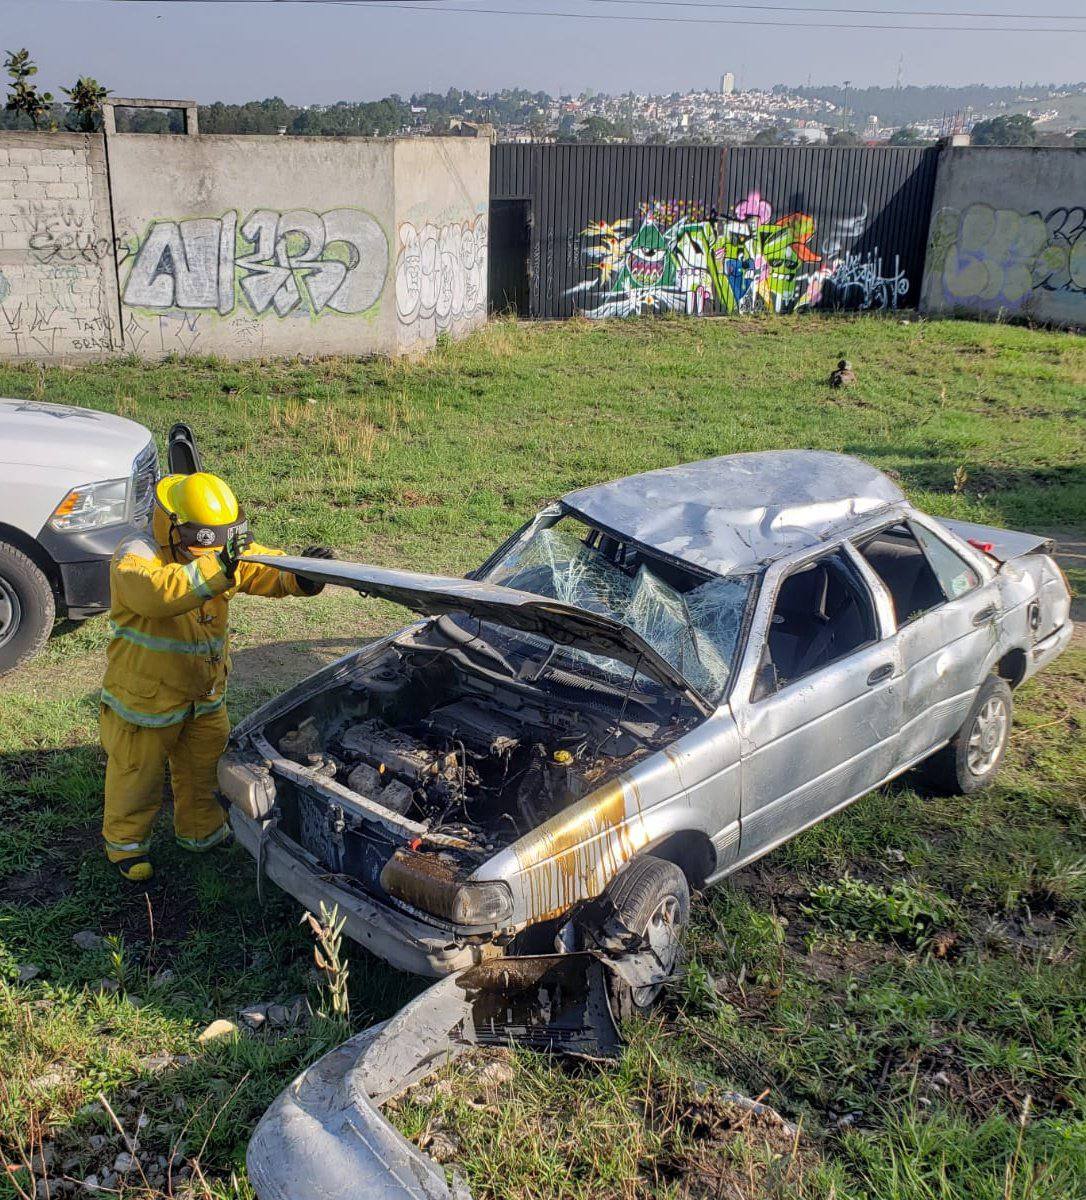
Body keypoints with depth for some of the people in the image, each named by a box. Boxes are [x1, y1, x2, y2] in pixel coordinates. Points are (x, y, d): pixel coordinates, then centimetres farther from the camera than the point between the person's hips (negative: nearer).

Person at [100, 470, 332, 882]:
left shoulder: (227, 552, -4)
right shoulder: (135, 558, -25)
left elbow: (269, 570, -10)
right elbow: (158, 592, -45)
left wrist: (303, 576, -34)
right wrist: (219, 565, -53)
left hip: (206, 695, 6)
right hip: (144, 698, -6)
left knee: (203, 770, 23)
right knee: (137, 778, 12)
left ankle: (201, 831, 45)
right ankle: (125, 843, 35)